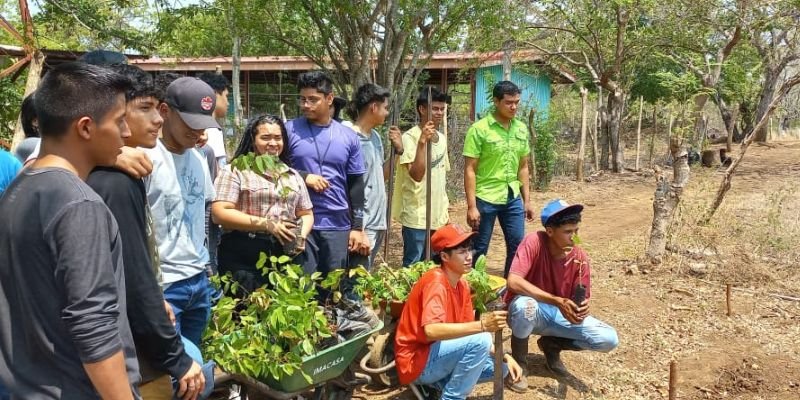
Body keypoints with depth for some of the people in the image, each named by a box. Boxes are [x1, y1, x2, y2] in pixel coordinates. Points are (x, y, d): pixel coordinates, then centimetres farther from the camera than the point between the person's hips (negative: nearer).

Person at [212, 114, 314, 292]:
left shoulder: (293, 175, 17)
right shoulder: (235, 171, 0)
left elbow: (306, 215, 20)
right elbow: (219, 213, -10)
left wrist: (302, 236, -3)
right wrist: (266, 224, -15)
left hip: (289, 255, 5)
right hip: (245, 258, -5)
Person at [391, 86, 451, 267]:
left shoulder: (442, 138, 10)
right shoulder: (410, 137, -13)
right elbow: (417, 175, -24)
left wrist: (445, 211, 16)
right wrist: (422, 141, -29)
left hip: (438, 216, 7)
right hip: (417, 217, -7)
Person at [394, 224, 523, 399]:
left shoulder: (462, 285, 5)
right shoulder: (435, 281, -21)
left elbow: (465, 331, 7)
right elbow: (431, 331, -36)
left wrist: (504, 357, -4)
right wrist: (482, 325, -41)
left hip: (438, 355, 9)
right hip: (416, 362, -9)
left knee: (500, 366, 7)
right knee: (480, 340, -25)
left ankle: (439, 383, 9)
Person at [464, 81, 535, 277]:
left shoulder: (521, 129, 7)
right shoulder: (479, 129, -10)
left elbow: (523, 167, 13)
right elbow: (469, 170, -11)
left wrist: (527, 200, 11)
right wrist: (472, 206, -15)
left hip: (513, 198, 5)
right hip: (485, 199, -5)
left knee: (518, 246, 9)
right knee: (479, 249, 6)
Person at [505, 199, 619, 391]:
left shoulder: (580, 257, -11)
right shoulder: (534, 242, -24)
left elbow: (582, 299, -5)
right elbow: (513, 282, -35)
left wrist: (582, 309, -31)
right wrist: (558, 301, -39)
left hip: (560, 314, 4)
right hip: (533, 310, -4)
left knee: (609, 339, -14)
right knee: (525, 305, -41)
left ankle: (551, 344, 11)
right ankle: (518, 359, -9)